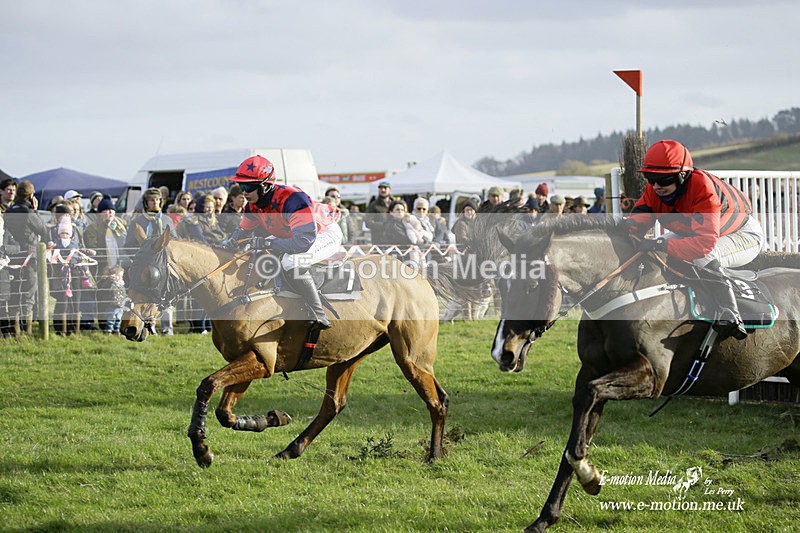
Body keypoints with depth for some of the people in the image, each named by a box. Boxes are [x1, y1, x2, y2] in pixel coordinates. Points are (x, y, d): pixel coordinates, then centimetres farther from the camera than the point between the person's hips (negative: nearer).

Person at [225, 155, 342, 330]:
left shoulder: (291, 199, -36)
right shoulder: (254, 205, -10)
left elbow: (305, 240, -44)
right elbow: (244, 229, 10)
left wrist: (266, 244, -44)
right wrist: (232, 241, -12)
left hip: (326, 234, -9)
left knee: (291, 261, -35)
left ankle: (319, 316, -27)